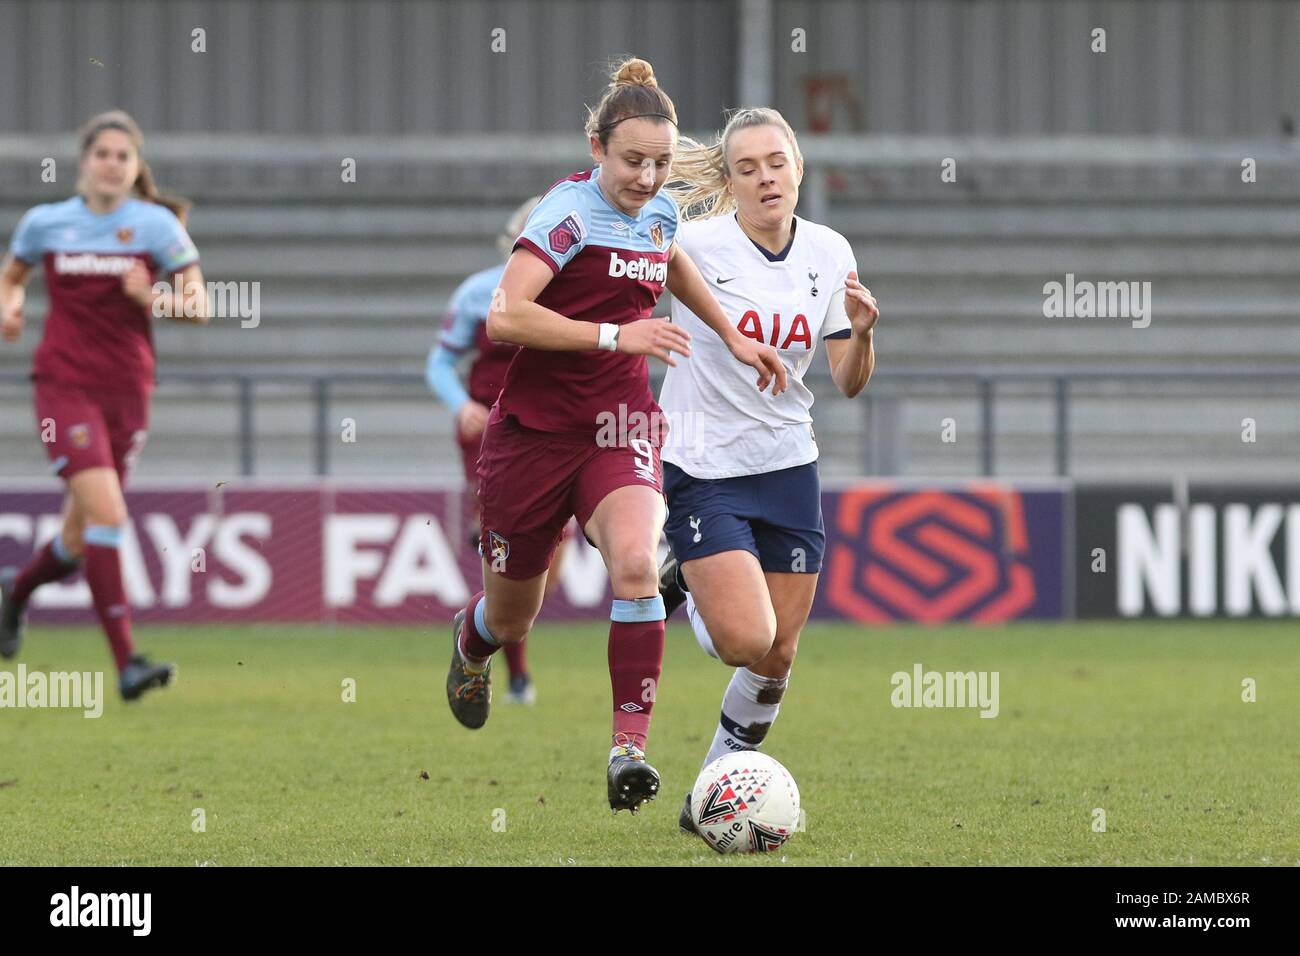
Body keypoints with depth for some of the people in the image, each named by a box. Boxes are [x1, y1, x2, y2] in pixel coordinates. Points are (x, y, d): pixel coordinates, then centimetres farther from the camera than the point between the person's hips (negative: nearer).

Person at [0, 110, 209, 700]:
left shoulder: (156, 225, 0)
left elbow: (199, 307, 0)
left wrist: (158, 298, -20)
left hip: (127, 388, 2)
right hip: (64, 382, -2)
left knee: (82, 538, 10)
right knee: (107, 512, -20)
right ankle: (126, 662, -20)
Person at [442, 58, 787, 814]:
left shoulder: (659, 211, 4)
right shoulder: (571, 212, -18)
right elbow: (505, 317, -30)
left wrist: (733, 336, 26)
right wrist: (616, 335, -33)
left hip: (620, 425, 4)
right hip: (537, 429, -4)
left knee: (635, 561, -27)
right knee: (512, 619, 12)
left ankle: (630, 747, -26)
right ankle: (471, 643, 51)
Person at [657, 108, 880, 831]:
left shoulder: (830, 253, 1)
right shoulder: (696, 243, -13)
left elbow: (849, 382, 5)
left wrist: (862, 332, -14)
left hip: (788, 467, 5)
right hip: (704, 467, -4)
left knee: (778, 657, 5)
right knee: (747, 642, -17)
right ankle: (679, 588, 16)